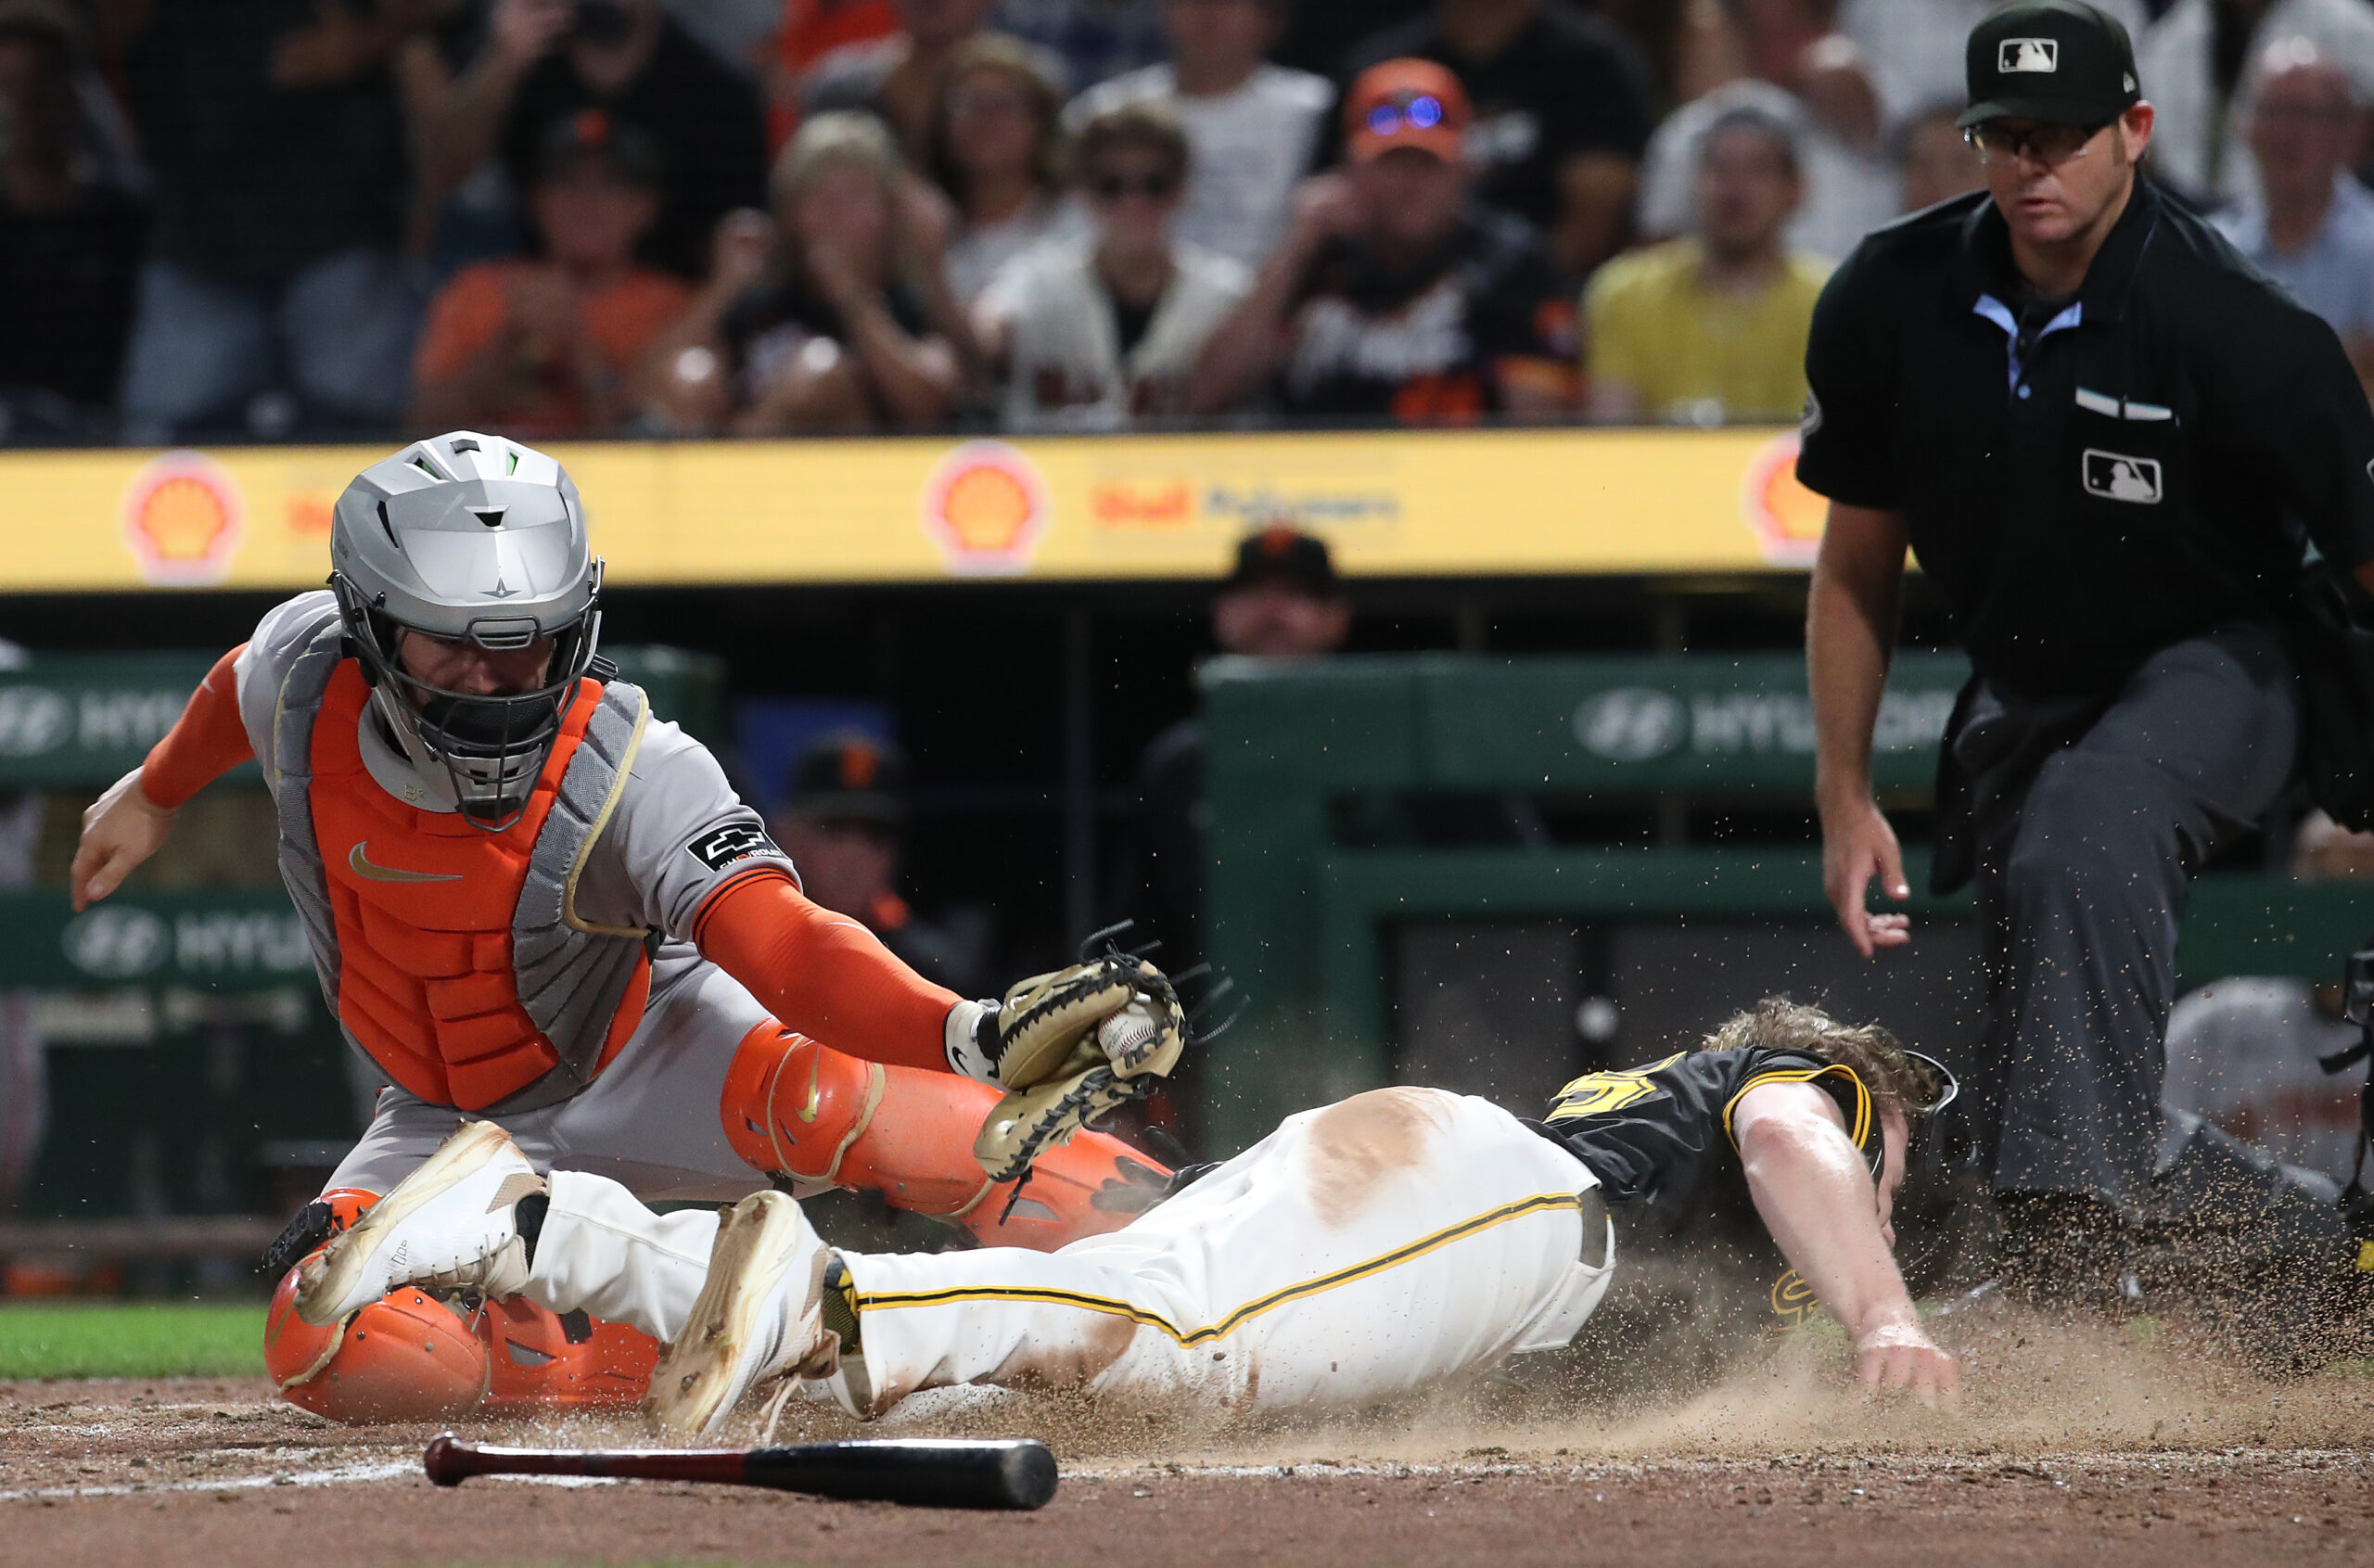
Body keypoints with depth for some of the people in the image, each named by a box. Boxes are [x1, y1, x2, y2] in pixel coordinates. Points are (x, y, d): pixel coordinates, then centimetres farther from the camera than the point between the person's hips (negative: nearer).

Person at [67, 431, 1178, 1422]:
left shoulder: (636, 776, -29)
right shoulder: (306, 672, -18)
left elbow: (785, 948, -42)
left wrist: (969, 1033, -61)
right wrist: (156, 794, 28)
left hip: (646, 1063, -3)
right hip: (455, 1127, 3)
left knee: (810, 1098, -37)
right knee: (335, 1352, -27)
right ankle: (669, 1349, -15)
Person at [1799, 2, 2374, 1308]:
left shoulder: (2236, 330, -24)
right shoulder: (1889, 305, -10)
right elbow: (1855, 569, 4)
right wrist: (1845, 796, 2)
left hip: (2213, 672, -6)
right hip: (2019, 692, 6)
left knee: (2080, 829, -38)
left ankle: (2073, 1230, -41)